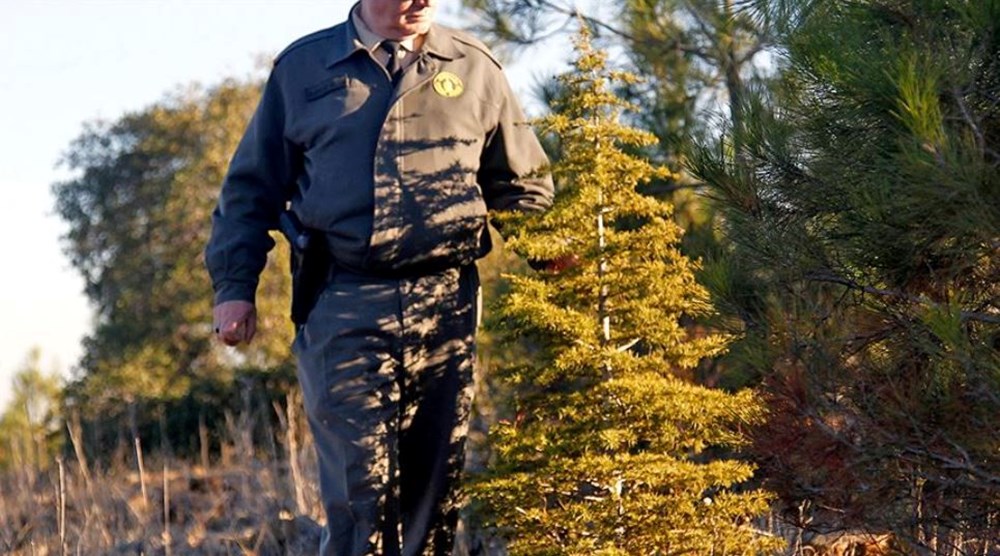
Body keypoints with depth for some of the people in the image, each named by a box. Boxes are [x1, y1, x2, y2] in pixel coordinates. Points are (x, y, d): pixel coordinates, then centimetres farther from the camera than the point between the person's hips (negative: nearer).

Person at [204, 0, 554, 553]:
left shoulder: (475, 69, 11)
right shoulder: (302, 67, 10)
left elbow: (523, 186, 19)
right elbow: (250, 187, 15)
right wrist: (234, 286, 5)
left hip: (448, 307, 2)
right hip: (343, 312, -2)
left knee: (437, 492, 4)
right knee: (360, 495, -9)